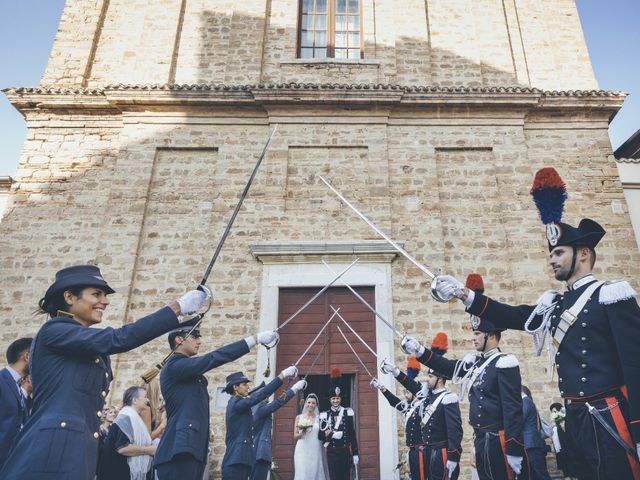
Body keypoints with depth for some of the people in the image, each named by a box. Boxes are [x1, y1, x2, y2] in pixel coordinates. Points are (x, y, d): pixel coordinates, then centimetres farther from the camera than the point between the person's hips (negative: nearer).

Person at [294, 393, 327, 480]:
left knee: (315, 473, 0)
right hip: (302, 451, 0)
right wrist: (302, 432, -11)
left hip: (315, 451, 0)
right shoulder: (299, 417, 6)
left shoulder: (319, 418, 6)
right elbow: (295, 436, 6)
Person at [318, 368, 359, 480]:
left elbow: (352, 435, 3)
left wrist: (355, 454, 0)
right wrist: (330, 435, -19)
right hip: (332, 452, -1)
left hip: (345, 451, 1)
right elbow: (320, 436, 1)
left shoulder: (348, 413, 1)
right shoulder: (324, 415, 1)